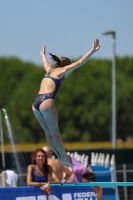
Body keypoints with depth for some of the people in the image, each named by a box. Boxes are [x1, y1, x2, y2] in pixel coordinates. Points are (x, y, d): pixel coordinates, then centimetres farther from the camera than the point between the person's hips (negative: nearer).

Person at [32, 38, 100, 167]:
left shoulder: (50, 70, 26)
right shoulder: (62, 71, 8)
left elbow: (45, 62, 50)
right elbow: (79, 63, -2)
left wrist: (43, 54, 71)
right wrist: (92, 51, -4)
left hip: (36, 103, 7)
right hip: (46, 101, -7)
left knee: (49, 133, 10)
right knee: (54, 132, -2)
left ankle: (60, 157, 14)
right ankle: (64, 158, 3)